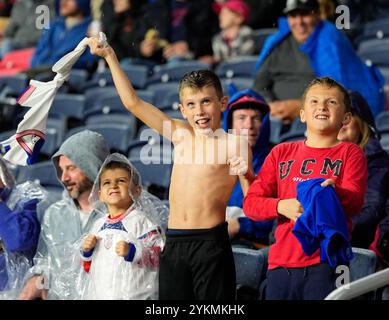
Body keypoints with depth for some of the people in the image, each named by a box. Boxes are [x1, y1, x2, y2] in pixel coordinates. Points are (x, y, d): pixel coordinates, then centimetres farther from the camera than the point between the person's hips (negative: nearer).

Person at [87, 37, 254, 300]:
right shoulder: (180, 134, 10)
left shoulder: (234, 144, -3)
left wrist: (246, 176, -26)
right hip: (174, 243, 5)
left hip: (211, 243, -5)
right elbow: (133, 103, 15)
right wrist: (110, 56, 16)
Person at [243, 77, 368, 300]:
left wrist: (332, 193, -31)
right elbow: (251, 202, 7)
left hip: (326, 263, -3)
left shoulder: (350, 153, 7)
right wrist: (281, 206, -13)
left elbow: (355, 201, -9)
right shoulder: (281, 153, 14)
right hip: (281, 263, 3)